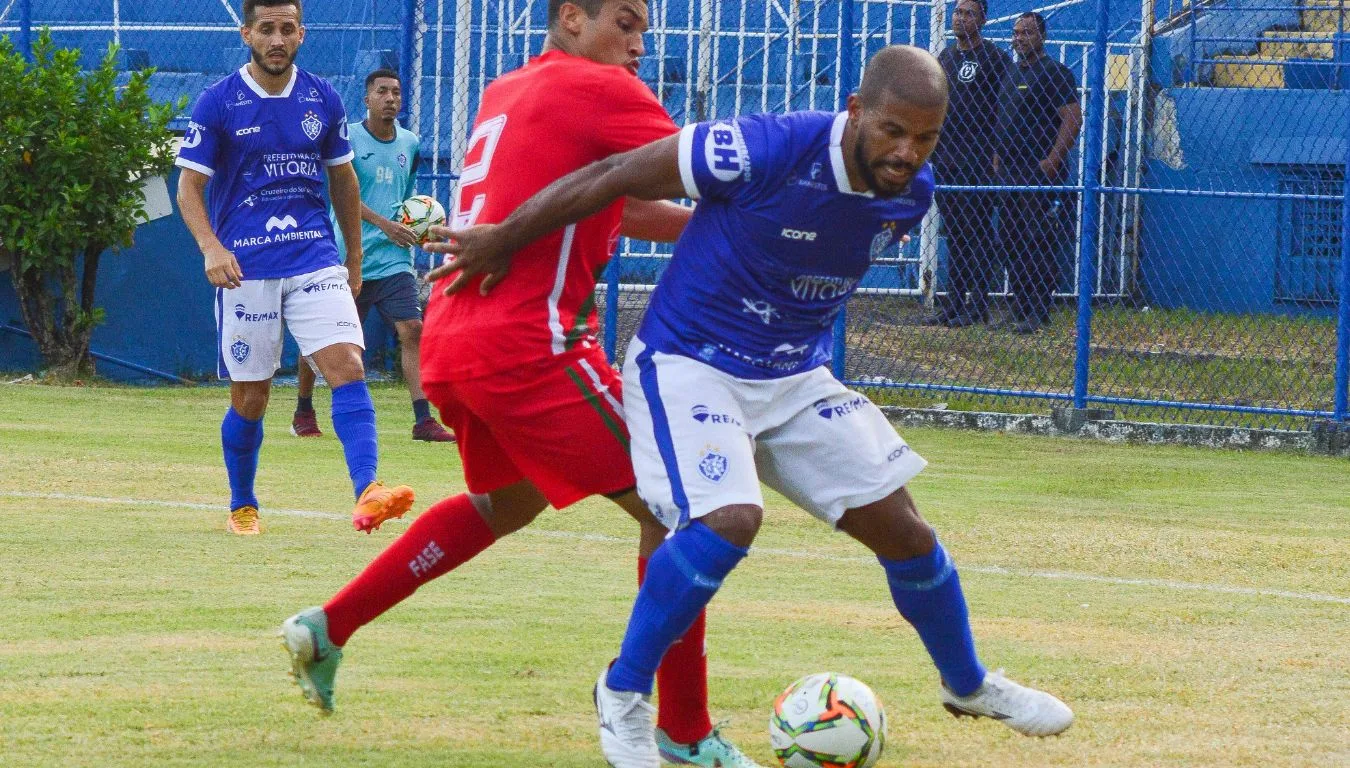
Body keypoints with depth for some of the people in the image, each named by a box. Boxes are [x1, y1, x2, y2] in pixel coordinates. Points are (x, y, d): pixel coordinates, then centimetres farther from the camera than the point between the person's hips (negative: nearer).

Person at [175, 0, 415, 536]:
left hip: (315, 259, 2)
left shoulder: (322, 99, 6)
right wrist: (211, 247, -21)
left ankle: (367, 492, -28)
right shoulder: (218, 103, -3)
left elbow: (342, 180, 17)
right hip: (246, 268, -2)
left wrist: (354, 261, 20)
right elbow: (189, 186, -4)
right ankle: (242, 507, 25)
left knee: (347, 365, -17)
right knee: (251, 397, 4)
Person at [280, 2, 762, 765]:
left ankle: (326, 629, 32)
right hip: (529, 349, -9)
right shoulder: (600, 92, -6)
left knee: (506, 502, 32)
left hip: (450, 346, 9)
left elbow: (615, 207, 20)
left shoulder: (506, 93, 19)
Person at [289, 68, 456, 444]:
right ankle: (303, 410, 25)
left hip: (393, 259, 3)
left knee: (411, 330, -12)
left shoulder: (409, 144, 11)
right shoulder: (348, 139, -6)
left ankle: (423, 419, -15)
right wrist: (384, 224, -24)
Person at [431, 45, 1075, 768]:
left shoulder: (911, 193, -7)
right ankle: (623, 694, -9)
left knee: (899, 526, 6)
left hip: (797, 376, 6)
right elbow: (614, 176, -20)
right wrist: (504, 240, -11)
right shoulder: (770, 151, -29)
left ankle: (968, 683, 32)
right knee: (730, 518, -28)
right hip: (688, 362, -6)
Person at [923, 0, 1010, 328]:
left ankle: (978, 306, -5)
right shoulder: (944, 58, 17)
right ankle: (953, 304, 12)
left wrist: (998, 154, -16)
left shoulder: (995, 59, -5)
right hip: (944, 159, 7)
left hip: (978, 162, -7)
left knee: (977, 232, -6)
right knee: (953, 233, 9)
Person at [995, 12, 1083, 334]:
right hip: (1010, 172, 9)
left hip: (1040, 172, -9)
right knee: (1009, 238, 9)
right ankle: (1019, 309, 15)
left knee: (1039, 243, -10)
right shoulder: (1010, 74, 18)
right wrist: (998, 157, 15)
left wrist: (1052, 161, -19)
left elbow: (1073, 119, -14)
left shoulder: (1054, 73, -7)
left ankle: (1037, 313, -10)